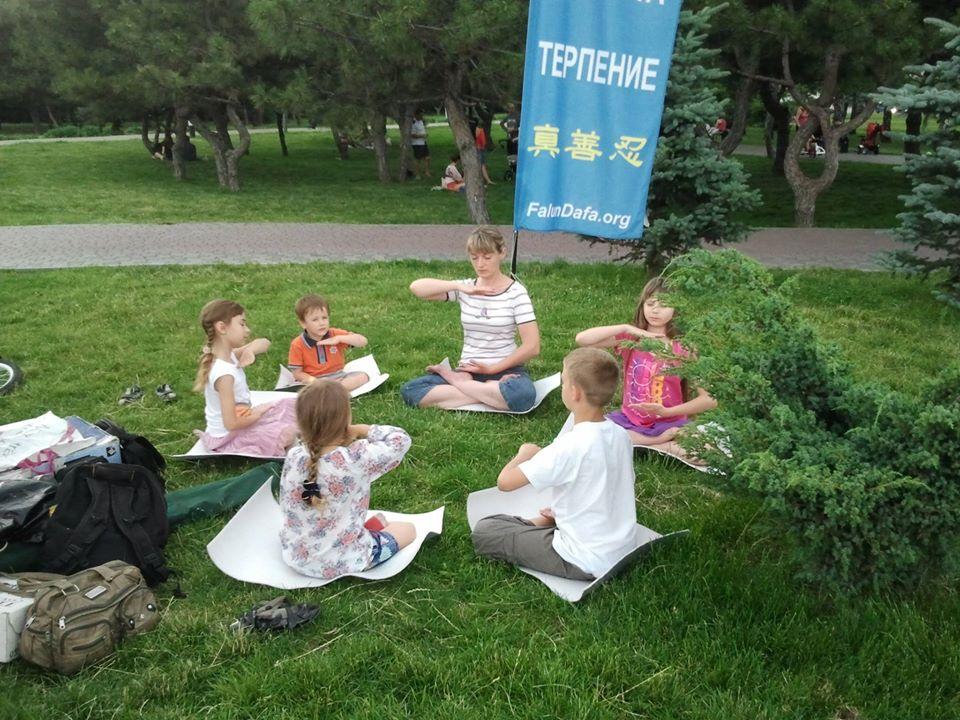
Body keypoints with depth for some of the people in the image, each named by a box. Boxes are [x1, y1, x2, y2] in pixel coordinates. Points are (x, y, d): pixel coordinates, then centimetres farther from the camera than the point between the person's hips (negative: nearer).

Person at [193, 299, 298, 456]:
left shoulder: (228, 356, -3)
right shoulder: (224, 374, -29)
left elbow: (264, 343, 10)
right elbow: (231, 424, -29)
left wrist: (249, 350, -12)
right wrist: (257, 413, -11)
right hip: (227, 439, -9)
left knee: (294, 406, 11)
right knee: (290, 431, -22)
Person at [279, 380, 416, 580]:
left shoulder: (294, 456, -14)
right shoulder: (357, 458, -28)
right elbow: (400, 439, -17)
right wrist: (361, 430, -10)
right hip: (343, 562, -5)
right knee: (408, 529, 16)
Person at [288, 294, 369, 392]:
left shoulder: (335, 334, -2)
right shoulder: (298, 345, -8)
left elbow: (363, 341, -8)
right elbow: (297, 373, -7)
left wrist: (339, 338, -21)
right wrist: (315, 382, -23)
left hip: (338, 377, 3)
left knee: (363, 376, -21)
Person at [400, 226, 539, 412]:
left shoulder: (516, 293, -3)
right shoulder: (464, 288, 5)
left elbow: (532, 347, -9)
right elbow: (416, 287, -11)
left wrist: (492, 368, -11)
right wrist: (460, 287, -23)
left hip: (505, 369, -3)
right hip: (467, 371, 3)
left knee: (523, 394, -39)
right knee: (410, 391, -20)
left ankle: (455, 381, -17)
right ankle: (490, 394, -18)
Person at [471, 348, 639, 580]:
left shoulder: (570, 446, -25)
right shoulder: (622, 435, -4)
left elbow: (504, 482, -21)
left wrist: (524, 454, -2)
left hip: (586, 564, -7)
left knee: (483, 530, -2)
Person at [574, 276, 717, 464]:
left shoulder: (683, 348, -4)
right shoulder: (630, 339, -1)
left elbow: (710, 399, -9)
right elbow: (582, 339, -16)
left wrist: (667, 412, -22)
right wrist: (627, 328, -21)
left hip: (669, 423, 0)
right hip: (629, 420, 1)